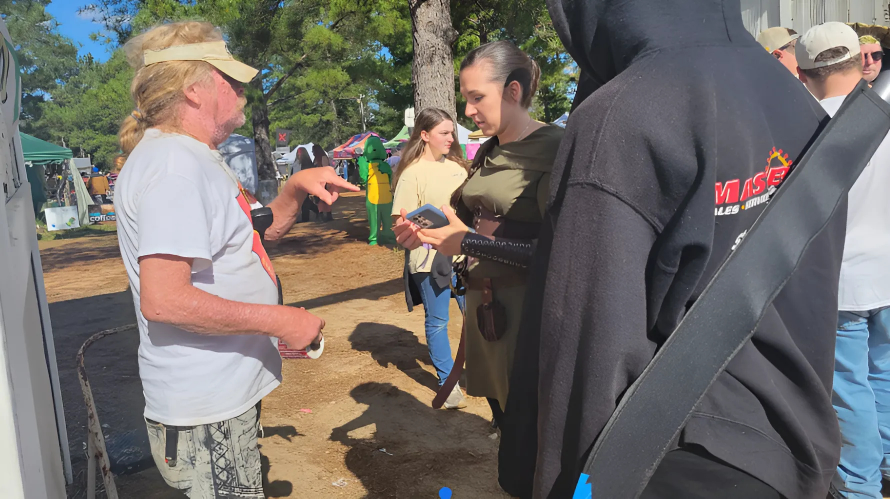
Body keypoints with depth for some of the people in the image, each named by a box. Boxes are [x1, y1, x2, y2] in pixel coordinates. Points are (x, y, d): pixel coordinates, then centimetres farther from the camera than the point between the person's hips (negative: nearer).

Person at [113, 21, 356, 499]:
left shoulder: (193, 157, 14)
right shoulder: (173, 163, -21)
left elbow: (258, 231, 20)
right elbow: (162, 300, -29)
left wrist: (296, 187, 3)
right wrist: (278, 320, -23)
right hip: (204, 410, -10)